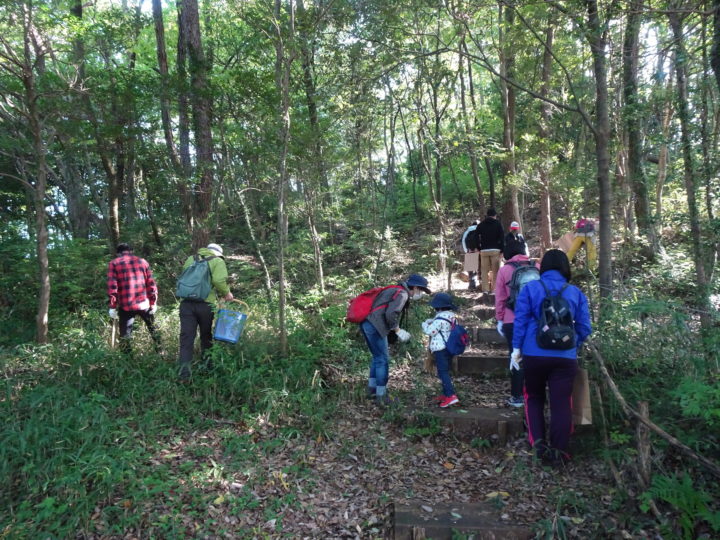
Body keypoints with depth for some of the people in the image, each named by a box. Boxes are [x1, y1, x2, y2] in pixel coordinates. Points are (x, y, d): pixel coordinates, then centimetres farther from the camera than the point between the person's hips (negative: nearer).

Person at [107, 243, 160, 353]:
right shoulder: (142, 261, 10)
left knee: (125, 334, 7)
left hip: (125, 306, -2)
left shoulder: (113, 263, 3)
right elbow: (151, 284, 5)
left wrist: (113, 306, -3)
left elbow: (112, 287, -6)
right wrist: (153, 303, 8)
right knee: (153, 329, 21)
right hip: (144, 304, 2)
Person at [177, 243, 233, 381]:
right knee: (206, 336, 17)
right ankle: (208, 366, 30)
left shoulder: (191, 259, 19)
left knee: (186, 338, 1)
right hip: (206, 304, -2)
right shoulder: (218, 261, 5)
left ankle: (184, 374, -5)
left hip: (186, 303, 3)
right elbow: (219, 281, -12)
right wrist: (226, 293, 3)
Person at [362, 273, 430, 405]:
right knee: (383, 360, 0)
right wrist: (397, 330, -8)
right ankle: (381, 396, 6)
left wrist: (397, 329, 18)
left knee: (377, 357, 21)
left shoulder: (396, 290, 22)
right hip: (375, 325, -10)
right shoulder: (402, 294, -7)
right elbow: (390, 314, -20)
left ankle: (372, 389, 28)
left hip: (366, 323, 10)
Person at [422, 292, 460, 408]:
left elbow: (430, 331, -16)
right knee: (445, 371, 17)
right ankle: (446, 394, 24)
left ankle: (451, 395, -17)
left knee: (443, 372, -9)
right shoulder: (451, 317, 11)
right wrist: (431, 322, 11)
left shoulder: (440, 319, -19)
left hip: (440, 349, -9)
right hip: (449, 348, 9)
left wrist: (425, 324, 3)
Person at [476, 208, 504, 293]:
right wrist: (501, 249, 1)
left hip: (484, 250, 3)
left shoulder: (481, 225, 11)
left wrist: (479, 248, 14)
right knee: (495, 270, 0)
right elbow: (502, 237, -3)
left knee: (484, 270, 5)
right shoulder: (497, 224, 2)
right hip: (495, 250, -2)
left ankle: (485, 289, 4)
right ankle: (495, 288, -4)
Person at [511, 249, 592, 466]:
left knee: (534, 398, 17)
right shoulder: (576, 293, 7)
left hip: (534, 355, -1)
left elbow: (520, 320, -5)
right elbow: (584, 327, 6)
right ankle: (558, 451, 11)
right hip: (565, 357, 1)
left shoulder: (530, 288, 0)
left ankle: (538, 442, 5)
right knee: (561, 403, 7)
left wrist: (516, 348, 0)